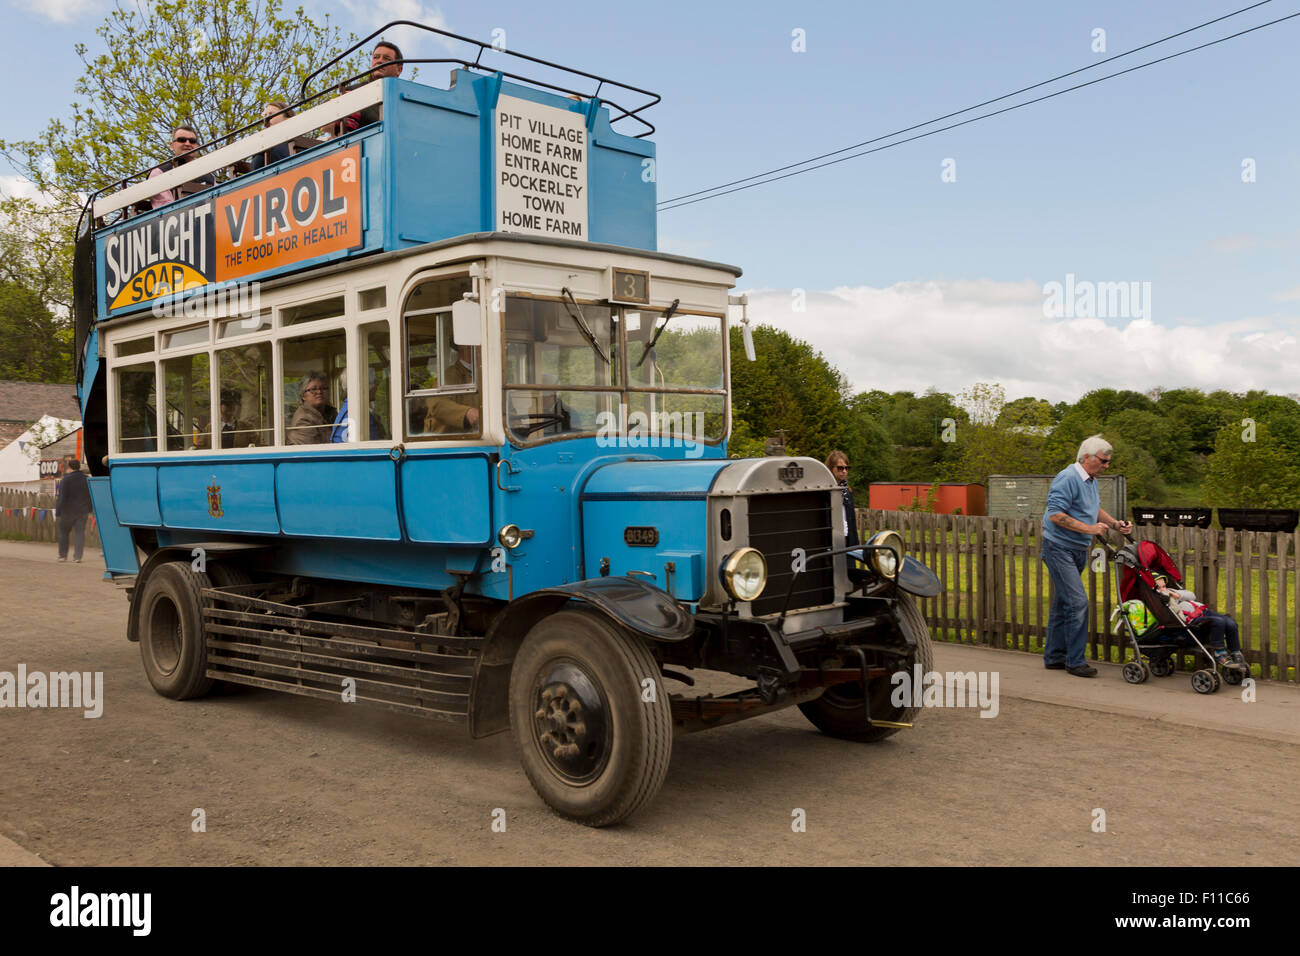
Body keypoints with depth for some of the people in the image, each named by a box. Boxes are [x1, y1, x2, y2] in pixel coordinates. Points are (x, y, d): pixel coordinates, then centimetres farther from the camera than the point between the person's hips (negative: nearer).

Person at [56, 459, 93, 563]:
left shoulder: (66, 479, -12)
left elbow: (62, 497, -14)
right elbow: (90, 496, 10)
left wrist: (58, 508, -5)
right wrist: (88, 509, 17)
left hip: (68, 511, -3)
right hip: (83, 511, 3)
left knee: (64, 532, 11)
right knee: (80, 533, 2)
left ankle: (62, 555, 16)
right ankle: (77, 556, -4)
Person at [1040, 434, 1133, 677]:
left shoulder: (1091, 480, 14)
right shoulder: (1068, 479, -17)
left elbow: (1095, 509, 25)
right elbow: (1056, 514, -23)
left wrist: (1115, 524, 8)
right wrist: (1089, 529, -22)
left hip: (1078, 550, 10)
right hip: (1059, 547, -10)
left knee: (1063, 604, 12)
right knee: (1077, 602, -13)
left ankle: (1054, 657, 18)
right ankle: (1075, 661, -6)